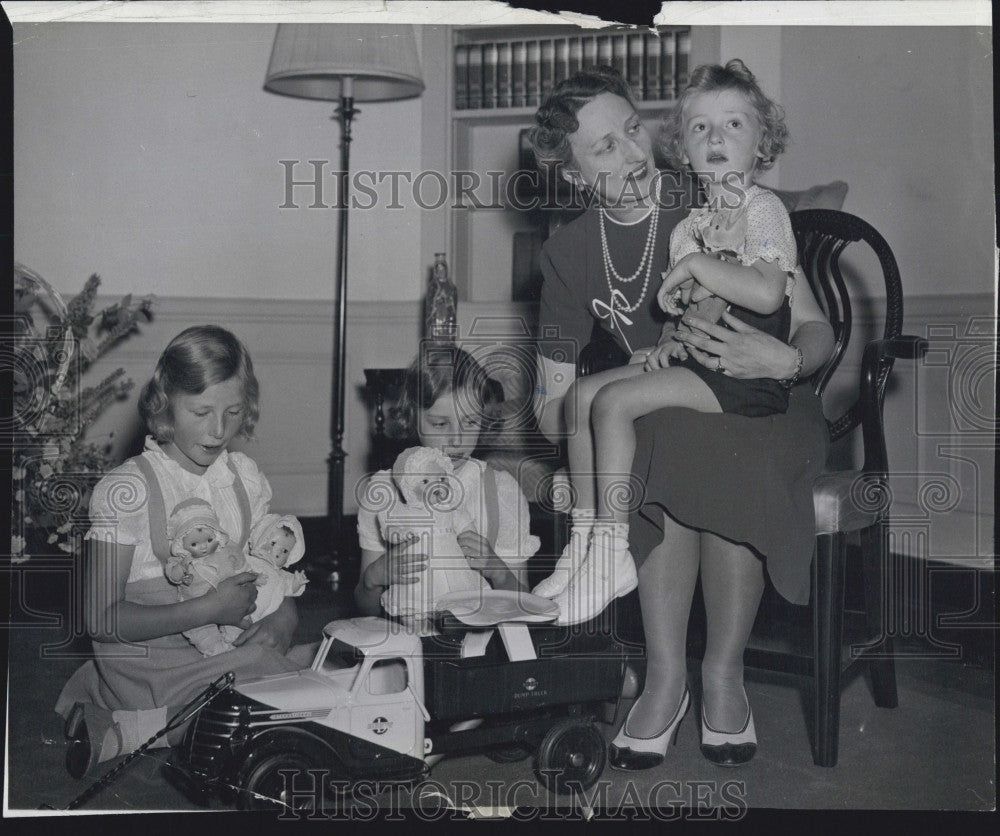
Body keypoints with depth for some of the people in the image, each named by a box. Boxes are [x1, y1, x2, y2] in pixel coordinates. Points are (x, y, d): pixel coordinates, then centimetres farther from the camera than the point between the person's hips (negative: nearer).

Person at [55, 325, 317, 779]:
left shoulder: (245, 477, 7)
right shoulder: (125, 490, -12)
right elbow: (101, 618, -14)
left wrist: (283, 619, -10)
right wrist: (209, 609, -21)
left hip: (229, 655, 9)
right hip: (153, 667, -8)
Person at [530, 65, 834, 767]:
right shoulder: (567, 253, 1)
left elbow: (819, 332, -7)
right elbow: (551, 413, 0)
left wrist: (785, 360, -31)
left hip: (765, 404, -1)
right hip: (662, 413, 2)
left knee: (735, 463, -37)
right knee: (670, 454, -35)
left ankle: (724, 671, -19)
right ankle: (666, 677, -25)